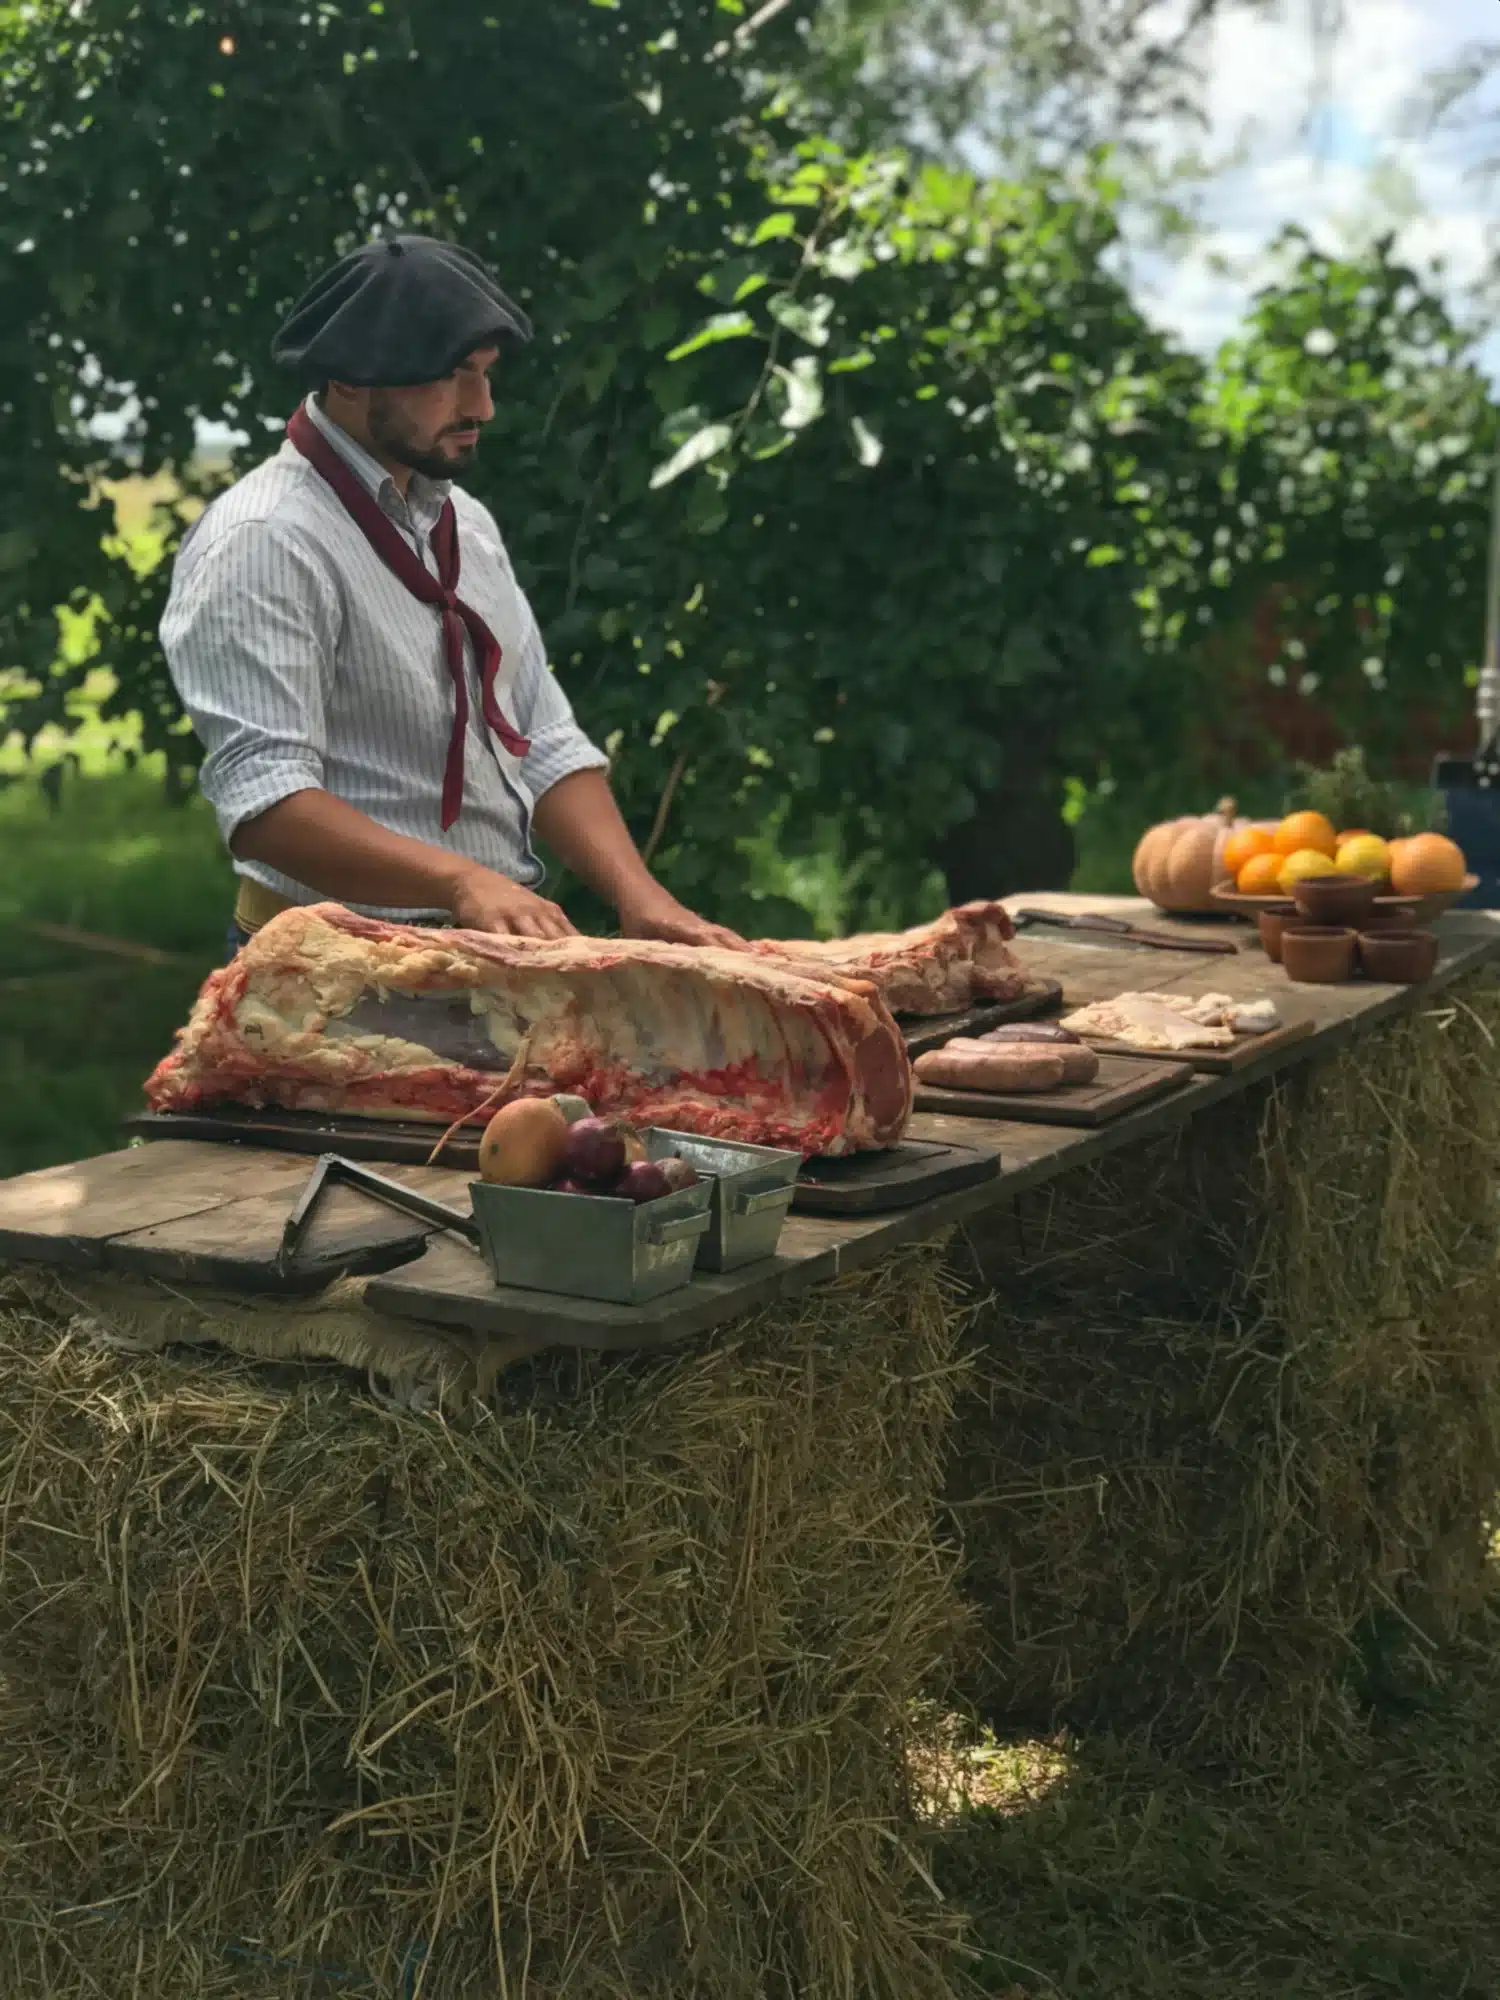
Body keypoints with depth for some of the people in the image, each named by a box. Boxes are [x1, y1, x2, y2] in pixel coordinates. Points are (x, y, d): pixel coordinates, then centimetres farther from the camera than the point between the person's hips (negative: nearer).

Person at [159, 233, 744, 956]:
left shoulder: (465, 523, 14)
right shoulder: (261, 543, -11)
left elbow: (545, 748, 13)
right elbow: (264, 802, -20)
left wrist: (638, 895, -3)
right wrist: (462, 881, -31)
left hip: (499, 946, 7)